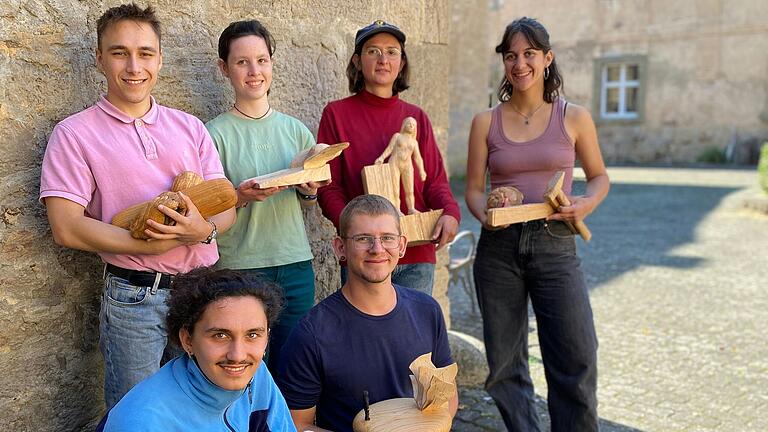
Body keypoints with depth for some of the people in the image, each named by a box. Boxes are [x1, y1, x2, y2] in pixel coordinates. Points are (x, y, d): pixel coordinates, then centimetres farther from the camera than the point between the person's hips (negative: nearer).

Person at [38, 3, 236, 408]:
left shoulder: (190, 127, 8)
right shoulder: (74, 134, -3)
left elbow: (226, 207, 4)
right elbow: (67, 228, -12)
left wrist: (205, 230, -19)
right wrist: (154, 245, -18)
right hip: (134, 296, -3)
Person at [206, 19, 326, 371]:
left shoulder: (295, 130, 7)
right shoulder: (215, 134, -5)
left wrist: (308, 192, -6)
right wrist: (242, 197, -22)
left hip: (296, 264, 4)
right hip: (240, 267, -4)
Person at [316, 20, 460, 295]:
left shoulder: (417, 118, 11)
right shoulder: (336, 114, 2)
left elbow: (435, 180, 9)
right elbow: (328, 187, -2)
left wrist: (450, 212, -13)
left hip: (417, 255, 3)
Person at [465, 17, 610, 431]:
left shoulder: (574, 118, 3)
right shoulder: (486, 122, 6)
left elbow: (599, 176, 14)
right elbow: (473, 190, 7)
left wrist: (586, 204, -8)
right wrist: (487, 215, -14)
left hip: (555, 245, -1)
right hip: (498, 247, 2)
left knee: (577, 360, -5)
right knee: (504, 363, 8)